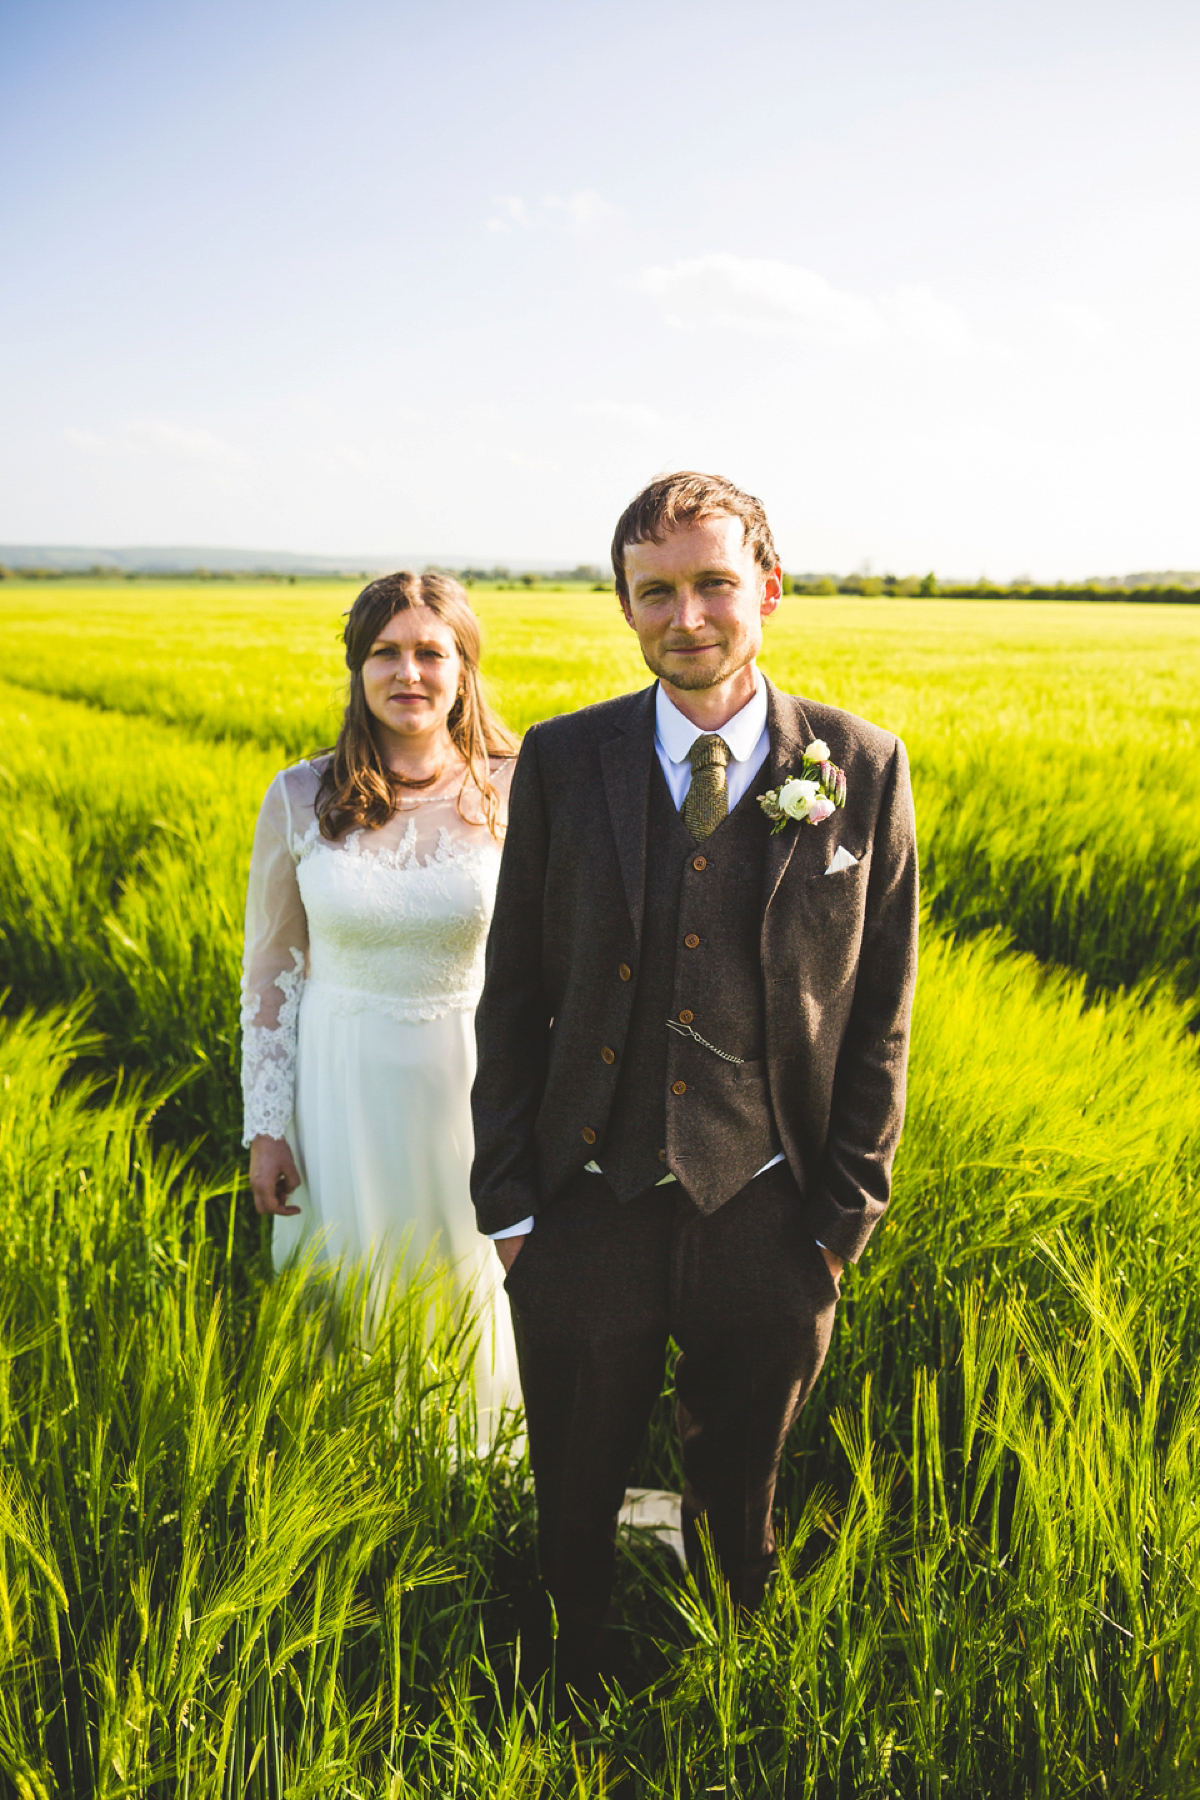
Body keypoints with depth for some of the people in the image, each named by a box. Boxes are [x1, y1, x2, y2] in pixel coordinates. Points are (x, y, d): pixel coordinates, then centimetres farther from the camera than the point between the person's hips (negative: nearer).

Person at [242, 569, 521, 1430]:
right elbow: (271, 973, 3)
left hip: (474, 1086, 0)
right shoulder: (300, 800, -4)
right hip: (347, 1090, 1)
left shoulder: (515, 795, -7)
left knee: (475, 1293, 14)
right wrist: (266, 1127, 1)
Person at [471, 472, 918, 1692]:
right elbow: (512, 993, 1)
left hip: (764, 1224, 0)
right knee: (573, 1503, 19)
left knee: (736, 1508, 20)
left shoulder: (862, 770, -5)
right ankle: (572, 1702, 46)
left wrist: (842, 1220, -3)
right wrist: (509, 1200, -1)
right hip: (587, 1213, 1)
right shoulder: (561, 762, -4)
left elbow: (881, 1018, -1)